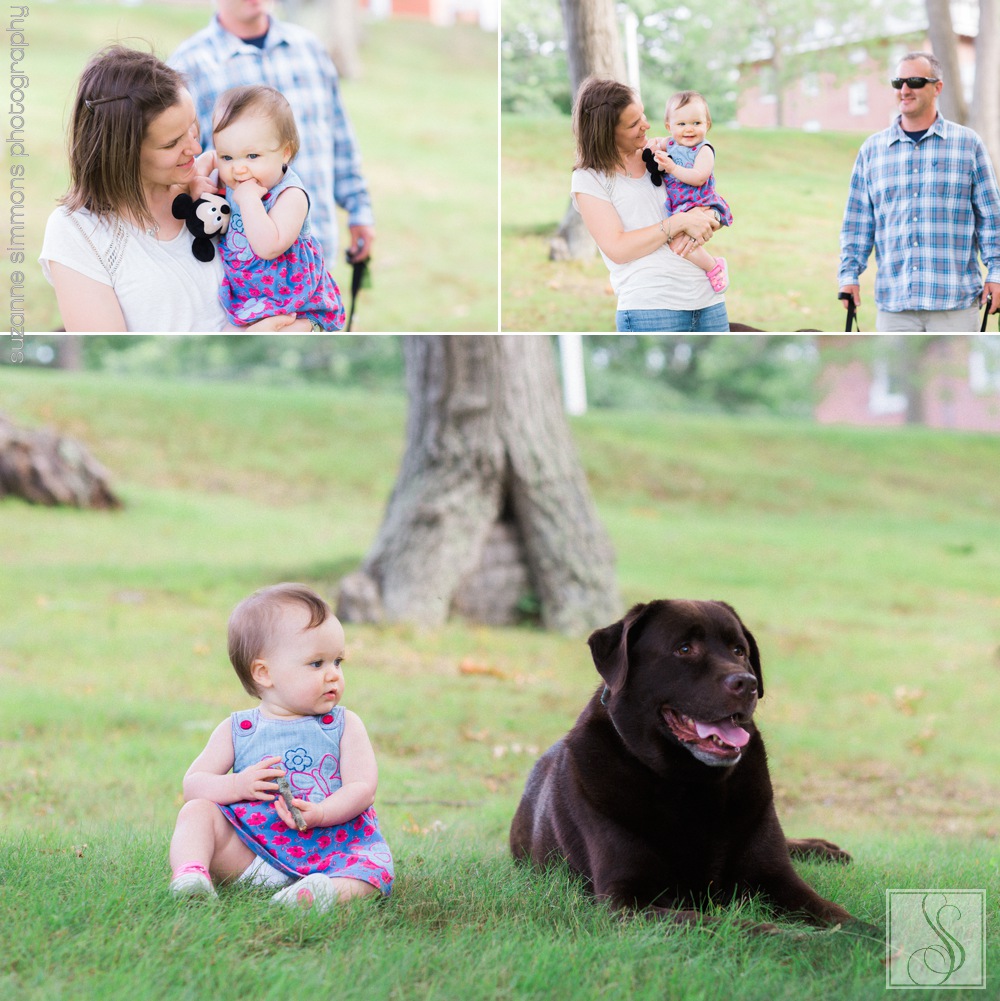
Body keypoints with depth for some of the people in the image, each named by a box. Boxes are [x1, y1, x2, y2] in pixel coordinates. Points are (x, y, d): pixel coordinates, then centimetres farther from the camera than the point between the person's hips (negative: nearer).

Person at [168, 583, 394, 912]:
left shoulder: (344, 725, 7)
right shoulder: (237, 730, 8)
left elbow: (362, 786, -4)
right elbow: (193, 784, 7)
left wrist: (320, 813, -24)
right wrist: (236, 785, -14)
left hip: (328, 845, -1)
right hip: (248, 851, 1)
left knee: (375, 865, -28)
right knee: (197, 811, -15)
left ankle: (331, 890, -56)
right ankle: (190, 871, -37)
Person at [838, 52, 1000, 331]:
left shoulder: (968, 144, 6)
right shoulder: (872, 149, 11)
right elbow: (857, 221, 14)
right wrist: (849, 274, 6)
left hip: (955, 301, -2)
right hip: (893, 302, 2)